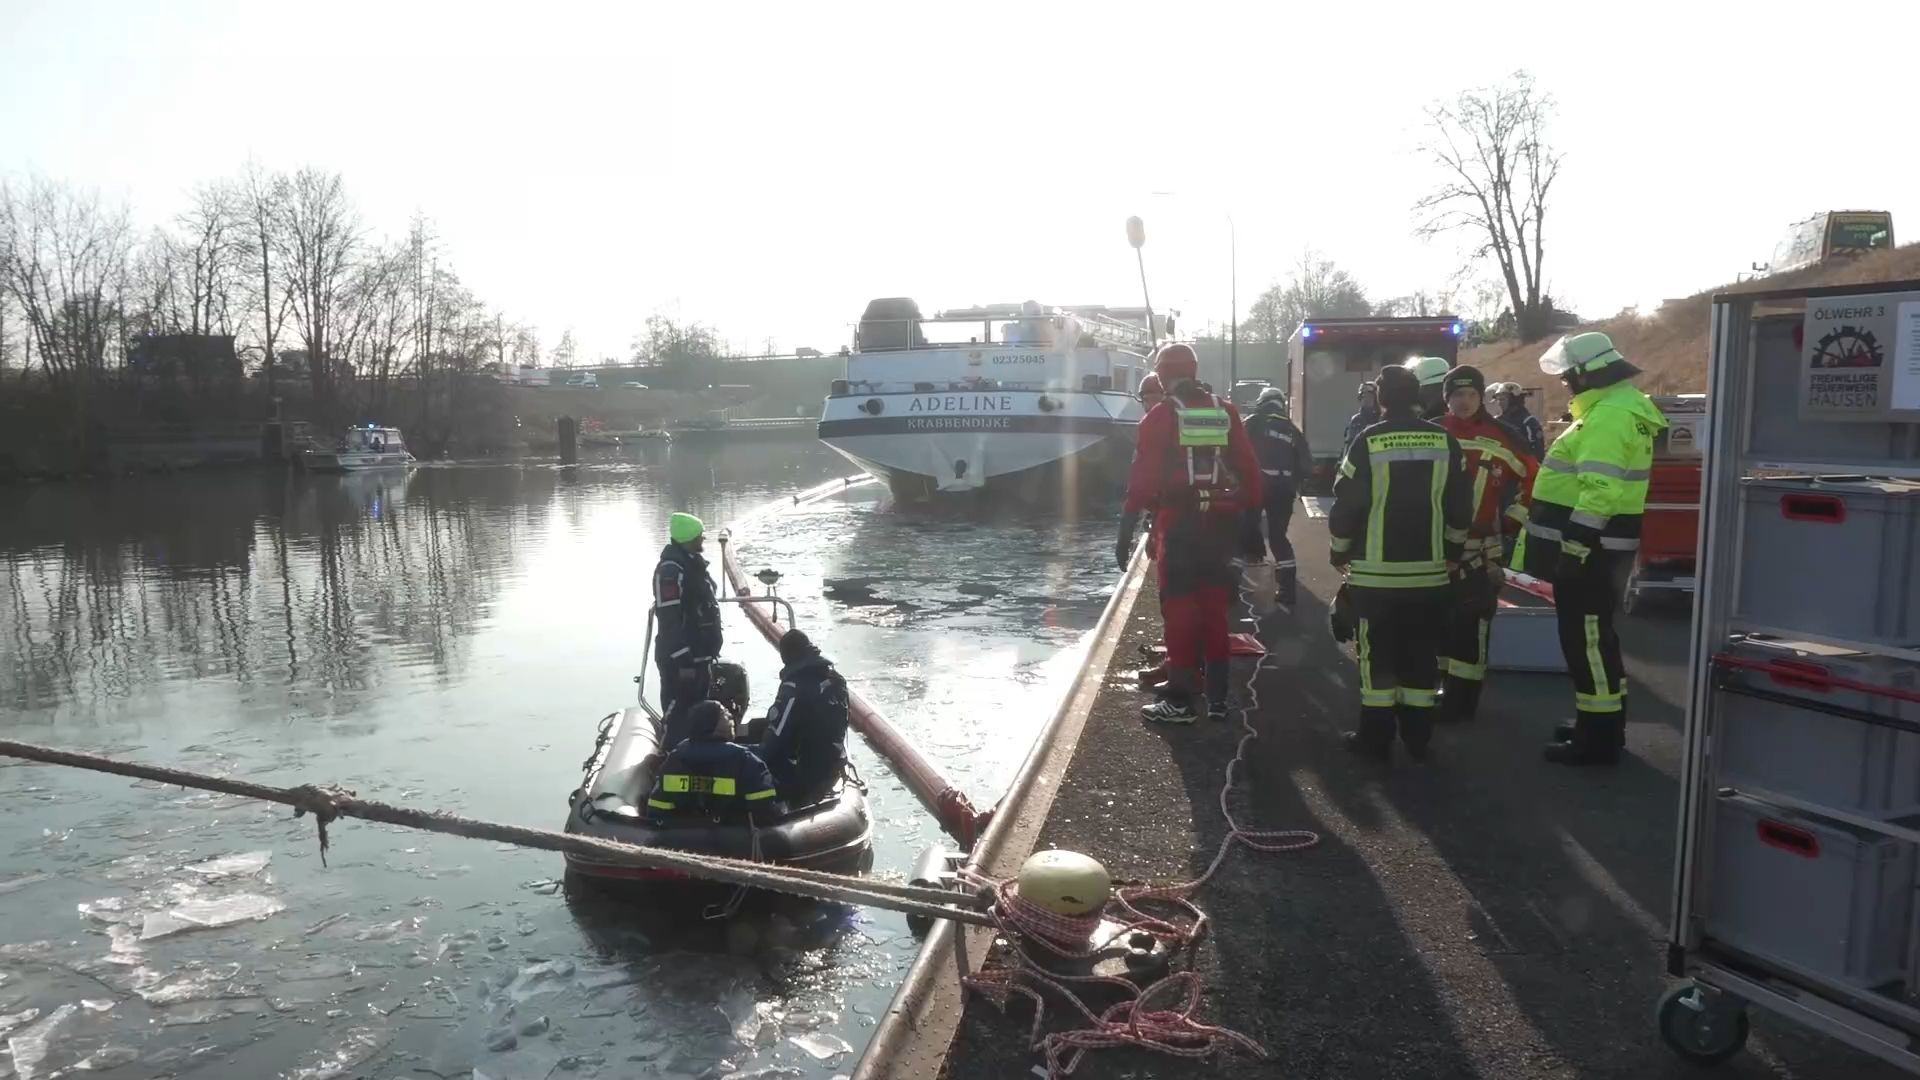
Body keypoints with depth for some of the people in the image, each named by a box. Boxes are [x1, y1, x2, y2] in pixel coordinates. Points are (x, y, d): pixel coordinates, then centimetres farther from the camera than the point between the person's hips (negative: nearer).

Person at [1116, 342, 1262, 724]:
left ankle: (1180, 701, 3)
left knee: (1180, 610, 1)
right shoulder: (1226, 412, 7)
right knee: (1214, 608, 12)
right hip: (1220, 524, 4)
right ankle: (1218, 698, 18)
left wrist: (1126, 533, -7)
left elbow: (1142, 480, -10)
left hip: (1178, 525, -4)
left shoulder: (1160, 417, -6)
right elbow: (1250, 471, 8)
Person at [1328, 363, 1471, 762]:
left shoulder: (1369, 441, -9)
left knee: (1377, 653, 5)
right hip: (1429, 571, 3)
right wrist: (1453, 552, 19)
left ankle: (1375, 737, 9)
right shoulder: (1445, 441, 1)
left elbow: (1347, 502, -8)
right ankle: (1417, 738, 17)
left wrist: (1340, 552, 6)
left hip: (1375, 572, -3)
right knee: (1421, 654, 11)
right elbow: (1461, 505, 6)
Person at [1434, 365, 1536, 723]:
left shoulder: (1501, 437, -4)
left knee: (1470, 623, -3)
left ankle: (1462, 697, 3)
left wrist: (1511, 522, -1)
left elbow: (1531, 478, 3)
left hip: (1479, 549, -3)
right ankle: (1433, 684, 27)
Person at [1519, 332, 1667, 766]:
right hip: (1598, 544, 11)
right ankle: (1601, 724, 27)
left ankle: (1598, 738, 2)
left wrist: (1572, 546, -27)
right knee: (1593, 636, 17)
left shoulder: (1609, 415, -19)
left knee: (1585, 638, -5)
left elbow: (1600, 490, -27)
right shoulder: (1619, 407, 16)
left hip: (1587, 546, -11)